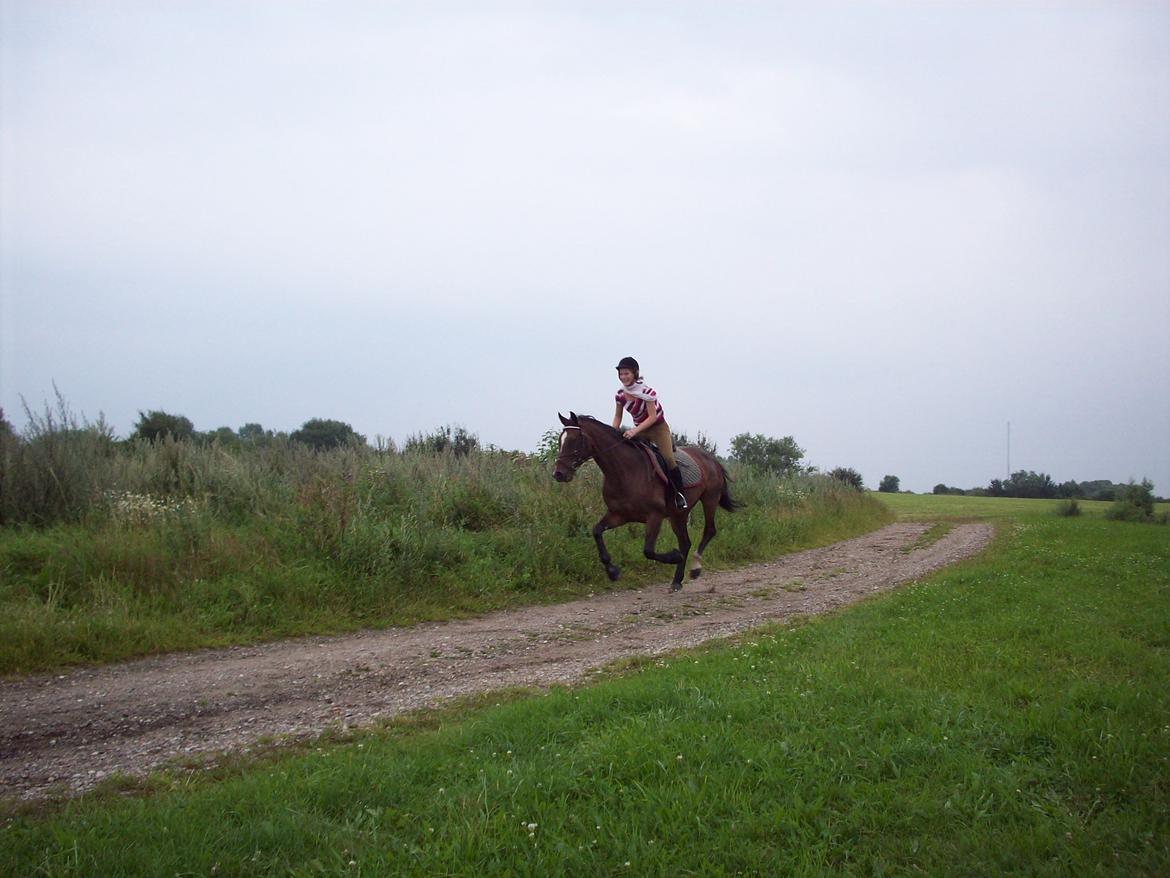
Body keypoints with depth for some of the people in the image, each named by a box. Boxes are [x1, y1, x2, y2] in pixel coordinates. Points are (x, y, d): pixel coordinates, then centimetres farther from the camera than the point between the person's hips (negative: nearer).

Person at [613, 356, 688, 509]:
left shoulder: (647, 391, -22)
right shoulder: (620, 394, -5)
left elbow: (652, 417, -24)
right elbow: (617, 418, 5)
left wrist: (635, 431, -34)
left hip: (658, 427, -6)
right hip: (639, 429, 6)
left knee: (667, 458, -23)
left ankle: (680, 494, -10)